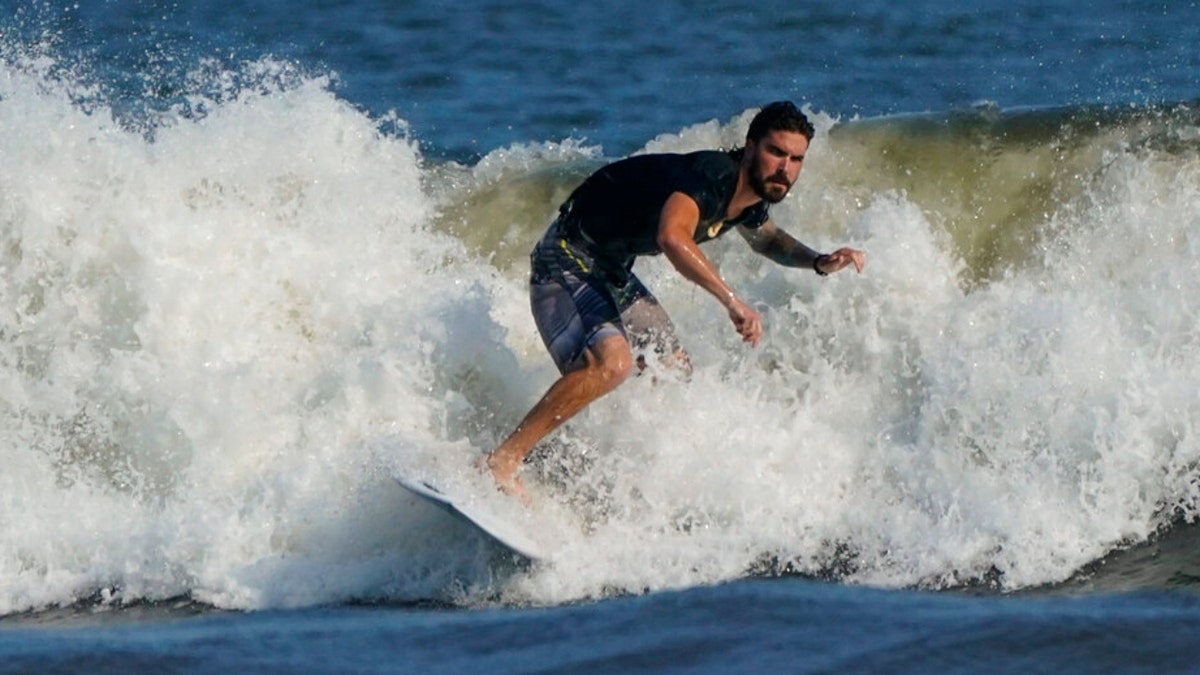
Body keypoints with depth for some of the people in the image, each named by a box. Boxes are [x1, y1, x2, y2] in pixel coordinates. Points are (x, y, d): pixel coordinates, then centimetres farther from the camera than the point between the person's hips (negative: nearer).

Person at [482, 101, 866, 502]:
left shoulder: (750, 198, 2)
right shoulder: (710, 176, -27)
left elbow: (767, 239, 28)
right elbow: (672, 237, -47)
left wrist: (819, 262, 11)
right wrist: (733, 301, -50)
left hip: (612, 272, 10)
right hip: (568, 261, -10)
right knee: (611, 361, -31)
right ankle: (501, 462, -27)